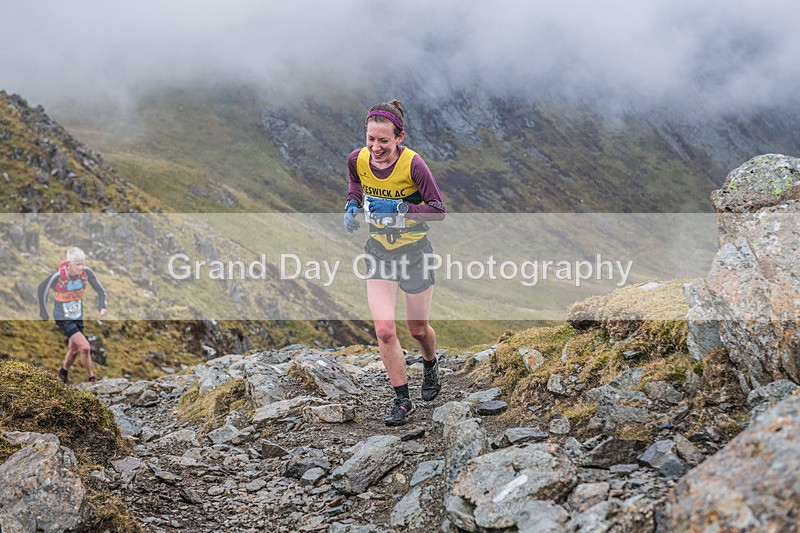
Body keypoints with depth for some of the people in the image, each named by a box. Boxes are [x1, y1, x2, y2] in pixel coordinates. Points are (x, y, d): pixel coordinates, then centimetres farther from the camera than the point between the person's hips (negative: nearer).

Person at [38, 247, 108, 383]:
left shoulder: (87, 272, -16)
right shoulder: (58, 276, -26)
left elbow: (100, 290, -3)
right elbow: (42, 289, -8)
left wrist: (102, 307, -21)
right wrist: (44, 314, -1)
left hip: (78, 317, 5)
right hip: (63, 319, -5)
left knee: (74, 350, 20)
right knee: (85, 347, -17)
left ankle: (64, 372, 48)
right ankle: (91, 378, -1)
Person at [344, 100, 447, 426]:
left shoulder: (413, 164, -23)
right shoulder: (357, 159, -11)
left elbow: (438, 210, -19)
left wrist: (399, 207, -30)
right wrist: (352, 206, -7)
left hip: (415, 251, -2)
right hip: (379, 251, 2)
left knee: (417, 328, 13)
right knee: (384, 330, -10)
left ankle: (430, 366, 48)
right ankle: (402, 400, 5)